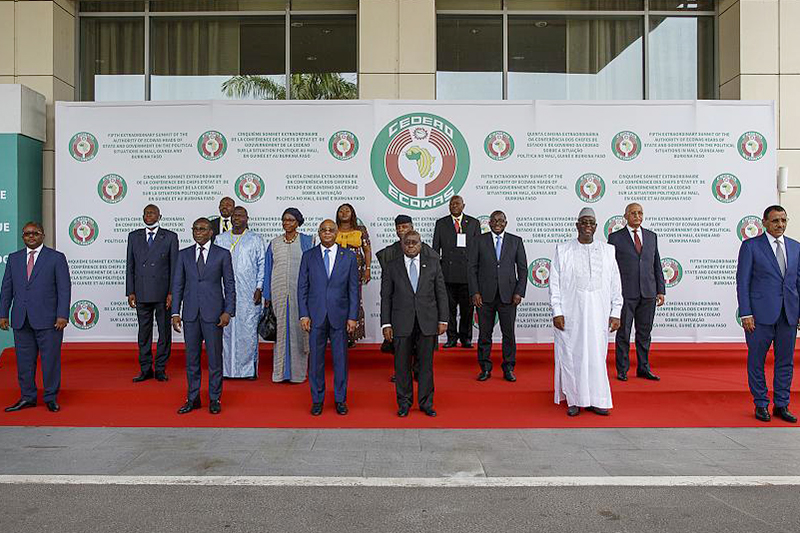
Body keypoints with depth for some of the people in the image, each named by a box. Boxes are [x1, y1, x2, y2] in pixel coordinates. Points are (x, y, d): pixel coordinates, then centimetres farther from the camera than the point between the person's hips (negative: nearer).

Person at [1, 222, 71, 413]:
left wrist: (62, 315, -11)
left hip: (47, 320, -4)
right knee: (24, 360, 9)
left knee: (50, 359, 1)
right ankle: (27, 397, 21)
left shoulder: (56, 258, 1)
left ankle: (51, 398, 13)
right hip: (21, 320, 4)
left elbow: (64, 289, -4)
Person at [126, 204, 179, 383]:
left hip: (163, 293, -2)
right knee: (144, 332, 8)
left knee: (164, 331, 4)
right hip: (141, 293, 2)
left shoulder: (170, 237, 2)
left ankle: (160, 369, 15)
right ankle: (145, 369, 17)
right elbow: (130, 266, 9)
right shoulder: (134, 236, 10)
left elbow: (174, 266, -1)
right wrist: (130, 292, 1)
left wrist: (171, 292, -8)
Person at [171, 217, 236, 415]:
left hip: (213, 313, -3)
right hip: (190, 313, 3)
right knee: (191, 357, 9)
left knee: (214, 357, 3)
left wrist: (228, 311, -8)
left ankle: (214, 399, 16)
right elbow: (177, 285, 8)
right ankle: (193, 399, 21)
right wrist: (175, 313, 1)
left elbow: (230, 285, 0)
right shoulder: (184, 254, 9)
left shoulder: (222, 254, 1)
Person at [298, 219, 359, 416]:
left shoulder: (349, 257, 4)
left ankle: (340, 399, 19)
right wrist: (303, 315, -3)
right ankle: (317, 399, 19)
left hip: (339, 316, 0)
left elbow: (353, 289, 3)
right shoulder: (308, 256, 5)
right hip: (316, 316, 0)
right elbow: (302, 287, 5)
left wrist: (352, 317, -3)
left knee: (340, 358, 6)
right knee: (316, 358, 6)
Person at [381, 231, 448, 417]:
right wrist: (386, 324, -3)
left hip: (427, 322, 1)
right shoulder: (391, 267, 4)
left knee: (426, 364, 7)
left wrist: (443, 320, 1)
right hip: (402, 323, 0)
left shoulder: (433, 264, 7)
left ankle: (426, 402, 20)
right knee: (402, 365, 6)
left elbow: (441, 293, 7)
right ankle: (404, 402, 20)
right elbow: (386, 297, 3)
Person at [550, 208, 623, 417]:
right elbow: (555, 283, 1)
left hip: (598, 313, 2)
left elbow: (615, 284, 9)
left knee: (597, 355, 4)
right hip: (570, 313, -1)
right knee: (571, 355, 1)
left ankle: (596, 399, 15)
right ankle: (574, 400, 13)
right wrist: (557, 312, -6)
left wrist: (615, 313, 4)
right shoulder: (563, 250, 4)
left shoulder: (607, 250, 9)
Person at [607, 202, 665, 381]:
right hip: (625, 293, -3)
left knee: (645, 333, 9)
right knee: (623, 333, 2)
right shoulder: (615, 238, 1)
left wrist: (661, 290, 7)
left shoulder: (651, 236, 12)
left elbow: (657, 265, 12)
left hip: (648, 293, 3)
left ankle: (643, 368, 19)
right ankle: (622, 370, 12)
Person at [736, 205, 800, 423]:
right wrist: (745, 314, -11)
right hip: (761, 314, -4)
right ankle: (761, 405, 17)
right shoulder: (751, 246, -2)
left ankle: (781, 405, 21)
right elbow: (742, 282, -5)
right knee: (756, 361, 4)